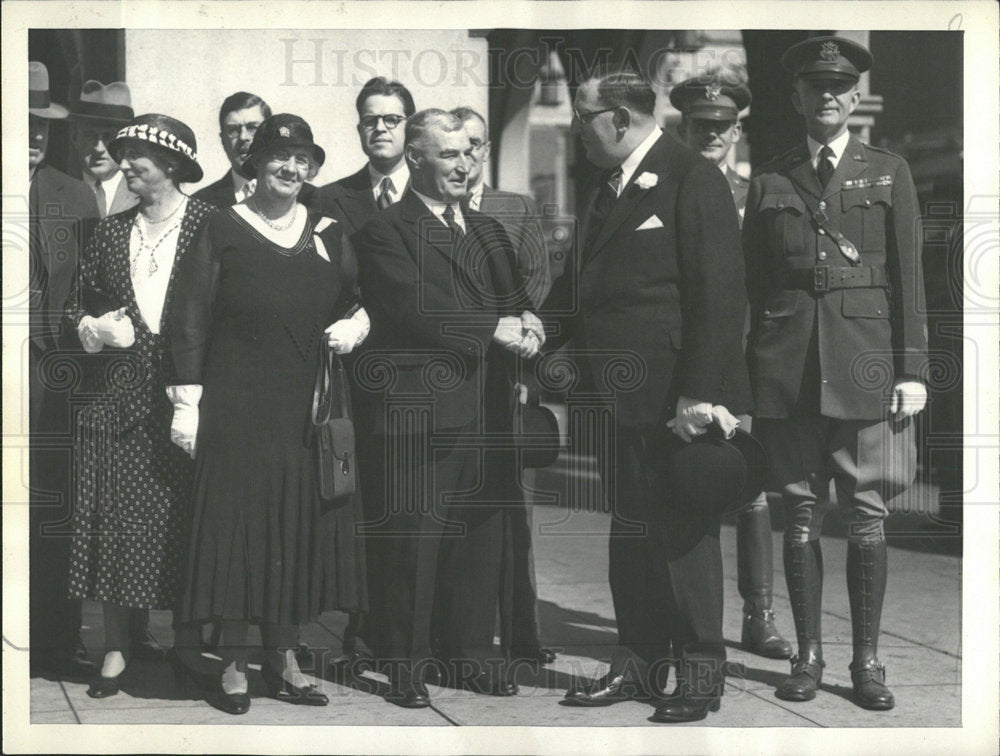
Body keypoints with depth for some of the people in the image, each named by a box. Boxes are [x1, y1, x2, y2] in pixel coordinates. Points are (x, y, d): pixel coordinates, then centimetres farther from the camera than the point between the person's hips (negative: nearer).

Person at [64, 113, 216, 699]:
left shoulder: (209, 226, -2)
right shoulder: (111, 233, 12)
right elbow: (80, 305, 19)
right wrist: (94, 327, -3)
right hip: (119, 398, 4)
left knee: (188, 518, -1)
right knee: (118, 520, 3)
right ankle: (117, 650, 10)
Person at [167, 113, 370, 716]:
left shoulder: (328, 235, 10)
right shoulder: (223, 231, -2)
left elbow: (361, 300, 20)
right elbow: (191, 321, -3)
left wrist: (355, 326, -3)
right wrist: (187, 403, -9)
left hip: (309, 410, 4)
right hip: (237, 409, -4)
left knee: (305, 525, 6)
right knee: (237, 522, -2)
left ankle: (284, 656, 17)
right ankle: (234, 663, 7)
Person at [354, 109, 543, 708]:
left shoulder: (489, 232, 21)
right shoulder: (386, 233, -3)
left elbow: (514, 297, 19)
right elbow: (416, 311, -15)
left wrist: (525, 320, -6)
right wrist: (496, 328, -15)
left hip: (484, 410, 7)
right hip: (417, 409, -6)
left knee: (481, 535, 9)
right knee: (413, 538, -4)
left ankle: (473, 654, 20)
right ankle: (405, 663, 7)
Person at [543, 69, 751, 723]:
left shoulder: (694, 179, -11)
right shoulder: (608, 187, 15)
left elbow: (719, 293, -16)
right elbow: (581, 281, 20)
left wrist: (699, 394, -20)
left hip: (676, 400, -8)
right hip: (619, 397, 8)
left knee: (684, 535, 2)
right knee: (630, 534, 13)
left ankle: (700, 672, 14)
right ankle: (640, 662, 23)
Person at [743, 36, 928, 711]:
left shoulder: (889, 173, 9)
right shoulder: (769, 182, 12)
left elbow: (909, 277, 5)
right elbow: (755, 284, 12)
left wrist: (913, 370, -1)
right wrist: (755, 374, 7)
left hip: (866, 366, -1)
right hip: (789, 370, 1)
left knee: (867, 515, 0)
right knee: (801, 515, 4)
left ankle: (867, 659, 9)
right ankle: (808, 654, 13)